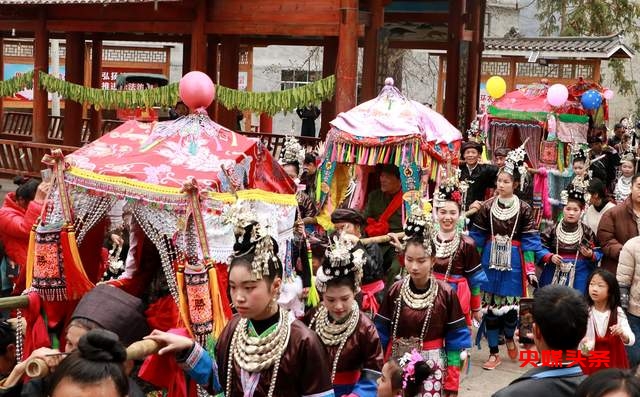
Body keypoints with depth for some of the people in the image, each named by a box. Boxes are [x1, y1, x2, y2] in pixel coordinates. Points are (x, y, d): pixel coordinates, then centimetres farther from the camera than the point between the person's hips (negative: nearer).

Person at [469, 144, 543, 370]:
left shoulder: (523, 209, -3)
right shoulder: (487, 206, 1)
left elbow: (529, 241, -3)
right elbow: (476, 237, 6)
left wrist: (531, 271, -8)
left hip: (513, 262, -1)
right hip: (490, 260, 2)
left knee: (509, 306, -1)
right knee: (490, 306, 3)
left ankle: (509, 337, 33)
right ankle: (494, 353, 16)